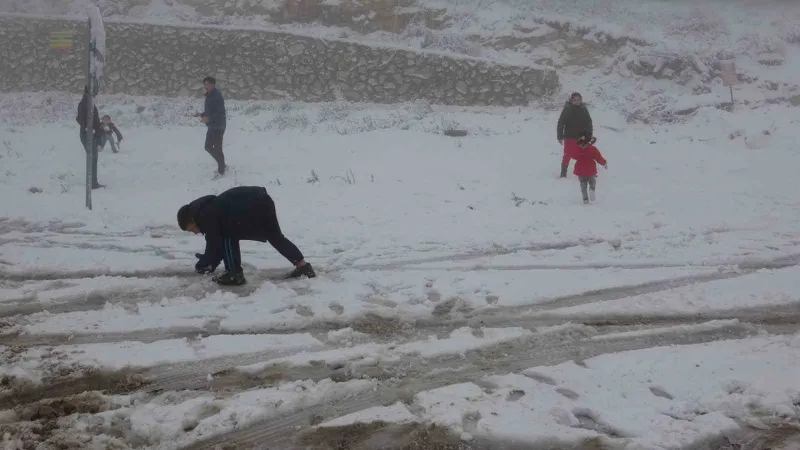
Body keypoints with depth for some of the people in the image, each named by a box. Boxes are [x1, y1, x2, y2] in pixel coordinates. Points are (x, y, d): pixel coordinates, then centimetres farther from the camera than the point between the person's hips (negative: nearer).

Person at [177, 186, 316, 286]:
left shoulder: (205, 215, -4)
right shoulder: (208, 209, 26)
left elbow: (214, 243, -5)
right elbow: (218, 242, 32)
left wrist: (203, 264, 8)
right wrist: (210, 264, 31)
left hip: (252, 206, -11)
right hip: (262, 201, 11)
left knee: (229, 237, 2)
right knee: (275, 236, 19)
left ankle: (234, 274, 3)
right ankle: (303, 266, 21)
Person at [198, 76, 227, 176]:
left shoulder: (217, 96, -20)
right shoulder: (209, 96, 11)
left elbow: (220, 113, -26)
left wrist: (209, 119, -33)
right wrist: (203, 114, 3)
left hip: (218, 127, -10)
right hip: (212, 126, 10)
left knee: (217, 148, -5)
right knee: (208, 147, 18)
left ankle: (221, 170, 5)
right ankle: (221, 165, 30)